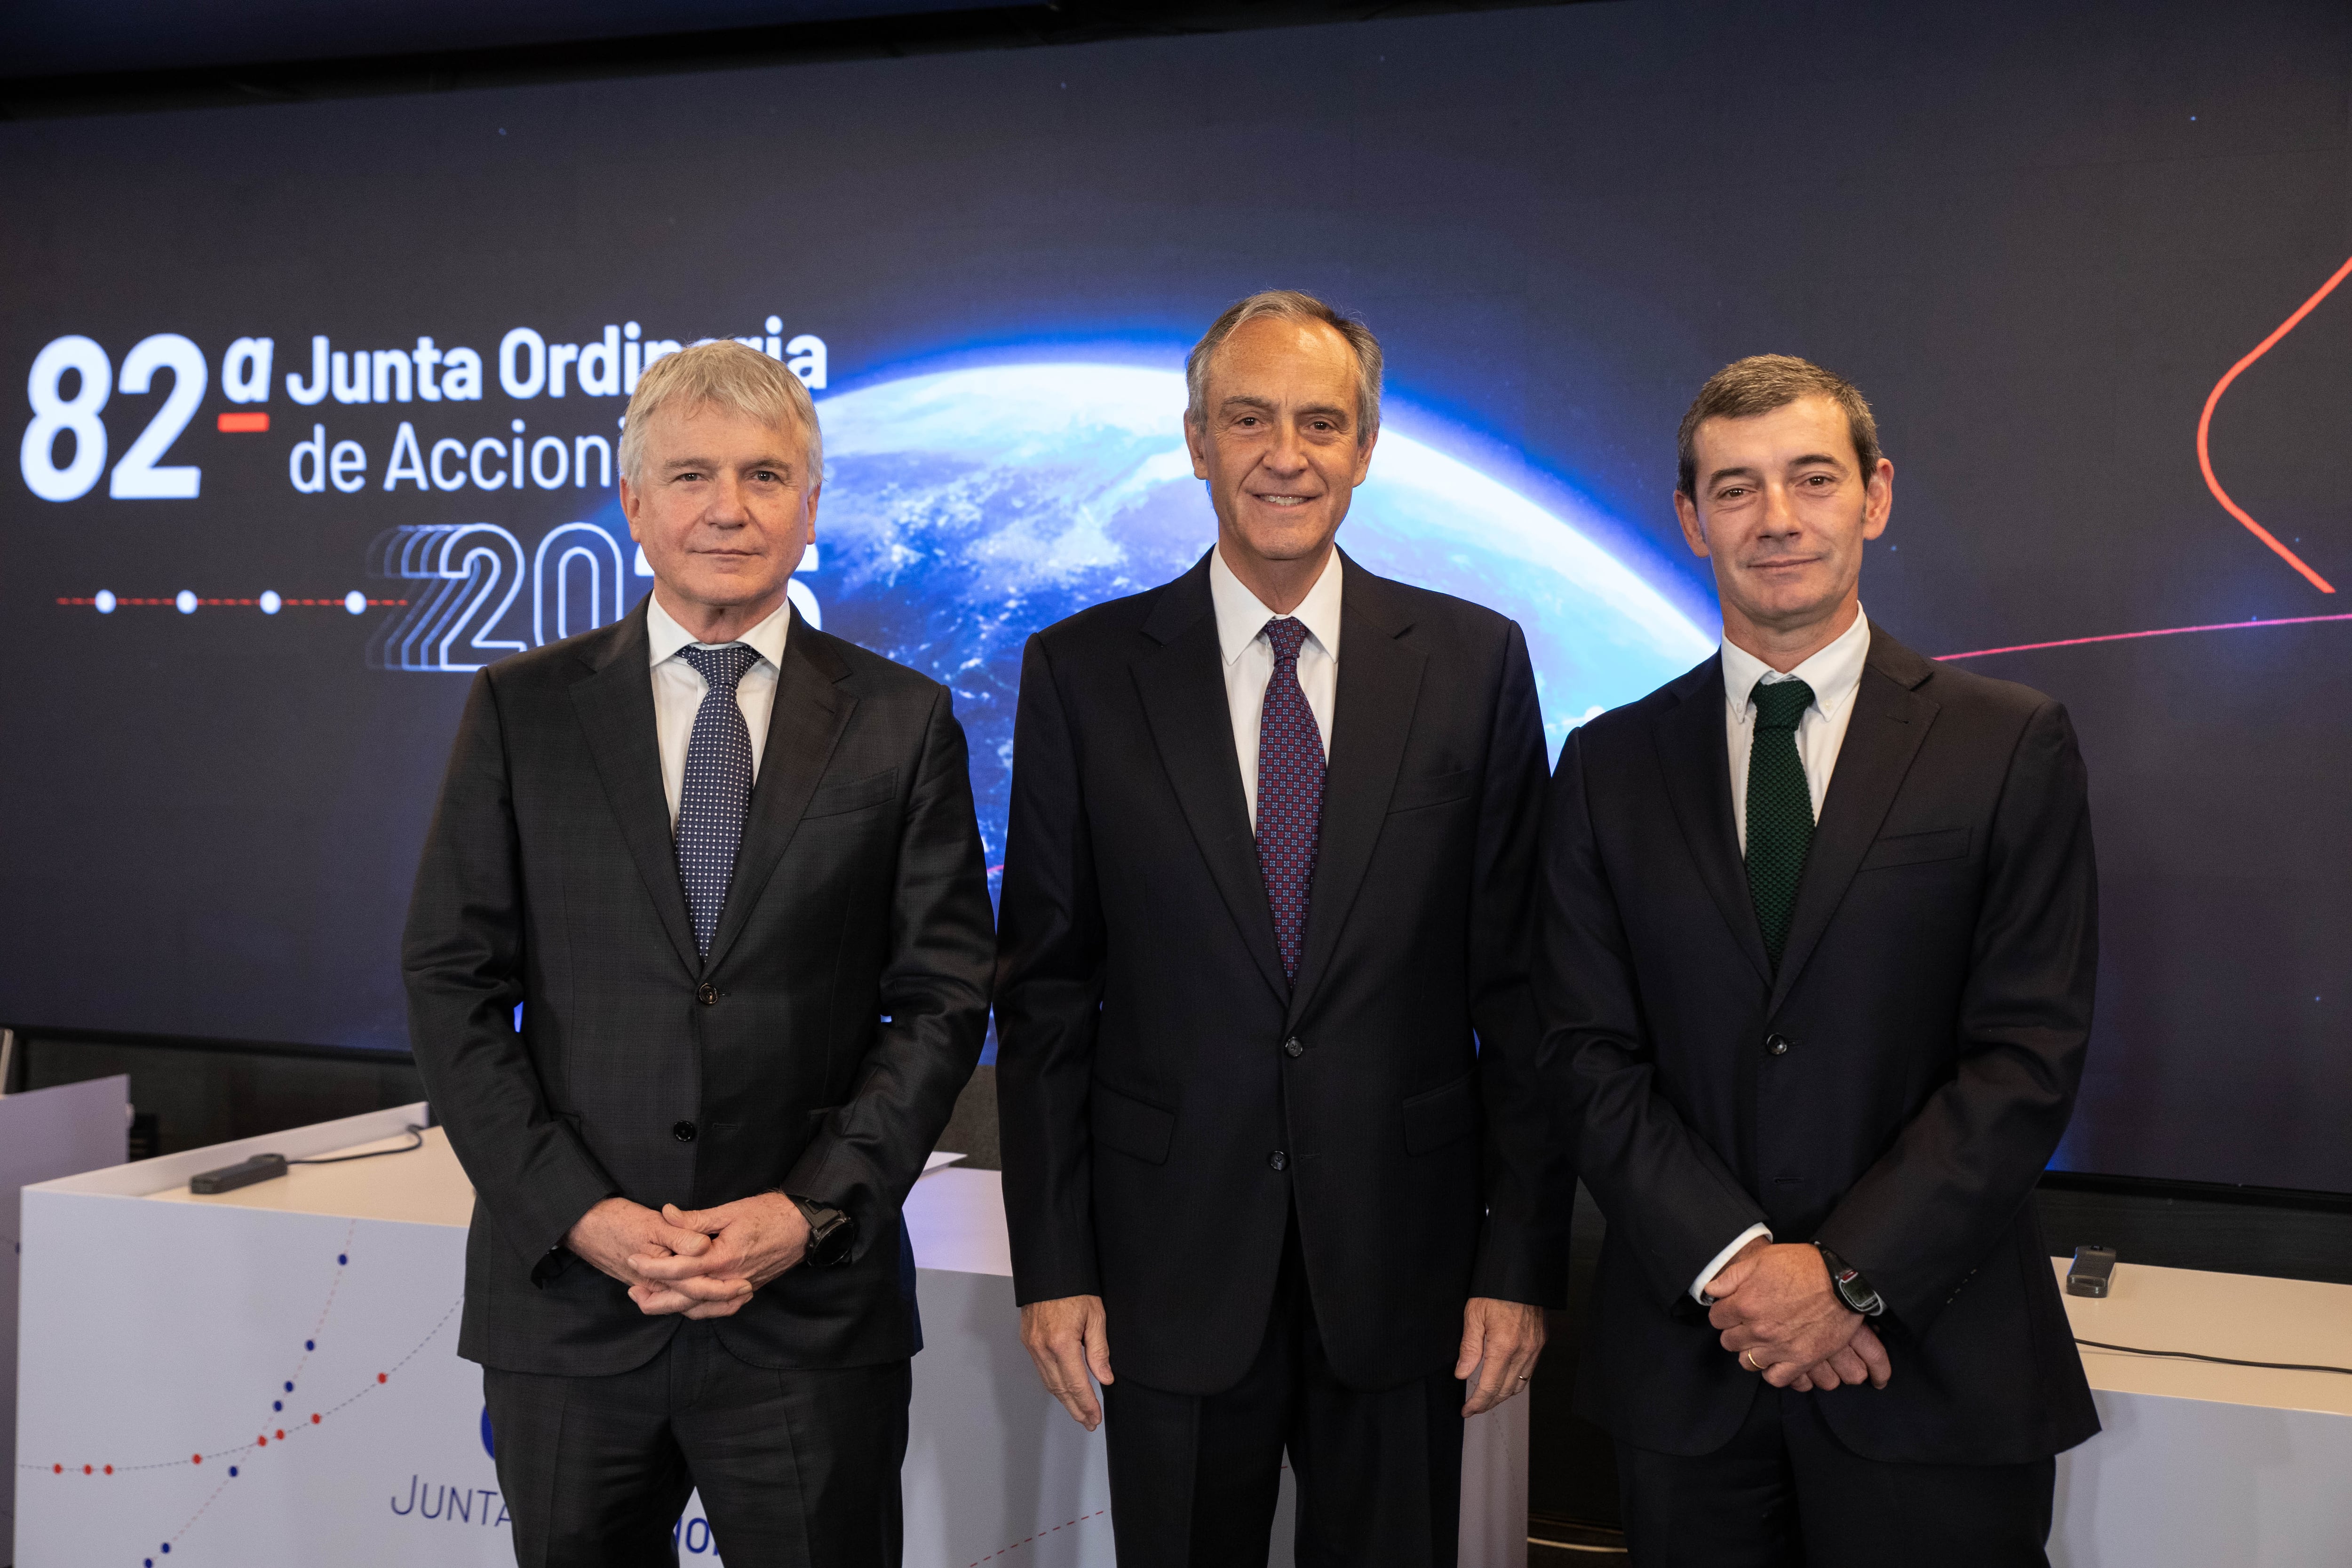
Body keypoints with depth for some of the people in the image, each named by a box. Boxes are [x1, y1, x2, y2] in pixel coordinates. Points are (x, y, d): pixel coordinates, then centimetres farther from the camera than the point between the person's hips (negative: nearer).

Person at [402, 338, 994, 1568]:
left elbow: (944, 995, 1)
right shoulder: (521, 709, 4)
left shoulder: (902, 722, 2)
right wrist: (579, 1214, -9)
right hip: (565, 1296, 1)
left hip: (813, 1309, -1)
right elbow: (452, 983, 1)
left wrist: (813, 1210, -9)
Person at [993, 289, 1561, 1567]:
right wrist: (1051, 1267, -2)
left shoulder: (1474, 661, 1)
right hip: (1173, 1265, 0)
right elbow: (1043, 991, 1)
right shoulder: (1083, 672, 0)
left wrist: (1522, 1260, -2)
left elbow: (1520, 983, 1)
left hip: (1403, 1264, 1)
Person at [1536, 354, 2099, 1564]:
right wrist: (1731, 1261, -13)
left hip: (1936, 1373, -1)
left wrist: (1850, 1273, -13)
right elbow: (1589, 1054, 0)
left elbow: (2030, 1055, -6)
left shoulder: (2011, 746, -1)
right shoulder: (1608, 767, 5)